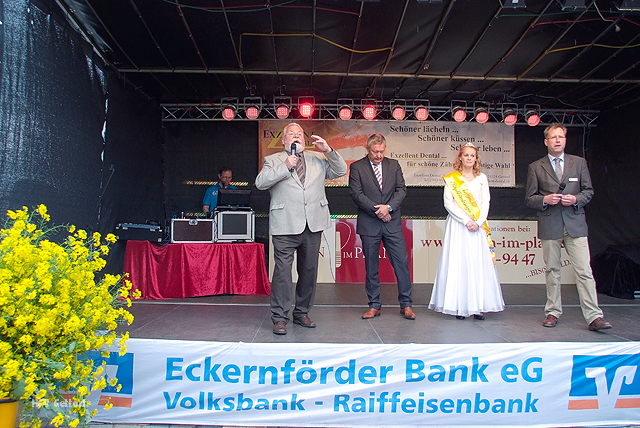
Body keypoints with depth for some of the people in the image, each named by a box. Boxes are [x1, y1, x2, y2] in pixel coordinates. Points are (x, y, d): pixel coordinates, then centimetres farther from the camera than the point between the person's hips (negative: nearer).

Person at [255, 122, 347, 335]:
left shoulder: (317, 159, 18)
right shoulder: (273, 160, 10)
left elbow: (341, 171, 13)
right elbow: (260, 183, -5)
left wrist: (328, 150, 0)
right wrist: (285, 167, -12)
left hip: (313, 224, 4)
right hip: (286, 226, -3)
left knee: (309, 270, 10)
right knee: (282, 271, -7)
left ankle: (302, 313, 24)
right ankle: (279, 317, 3)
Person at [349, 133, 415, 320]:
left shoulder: (394, 165, 12)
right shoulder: (356, 167, 3)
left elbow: (401, 189, 4)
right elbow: (356, 194, -6)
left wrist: (389, 207, -12)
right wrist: (376, 210, -12)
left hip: (392, 223, 2)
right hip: (369, 224, -2)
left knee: (401, 262, 0)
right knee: (371, 267, 6)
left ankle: (406, 304, 11)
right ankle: (374, 305, 17)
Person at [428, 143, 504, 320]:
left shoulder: (482, 178, 13)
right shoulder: (451, 179, 4)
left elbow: (485, 202, 7)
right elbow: (448, 203, -3)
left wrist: (478, 222, -8)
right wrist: (466, 220, -12)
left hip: (478, 227, 3)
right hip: (458, 225, -2)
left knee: (479, 263, 0)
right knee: (457, 262, -5)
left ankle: (478, 306, 5)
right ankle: (459, 306, -1)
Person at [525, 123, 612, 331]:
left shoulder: (579, 162, 11)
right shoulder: (535, 167, 7)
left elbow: (588, 191, 12)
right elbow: (529, 198, 6)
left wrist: (575, 199, -9)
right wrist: (545, 200, -13)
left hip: (575, 224, 0)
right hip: (549, 226, 0)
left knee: (584, 271, -5)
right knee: (552, 271, 7)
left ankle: (594, 316, -2)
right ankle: (553, 312, 17)